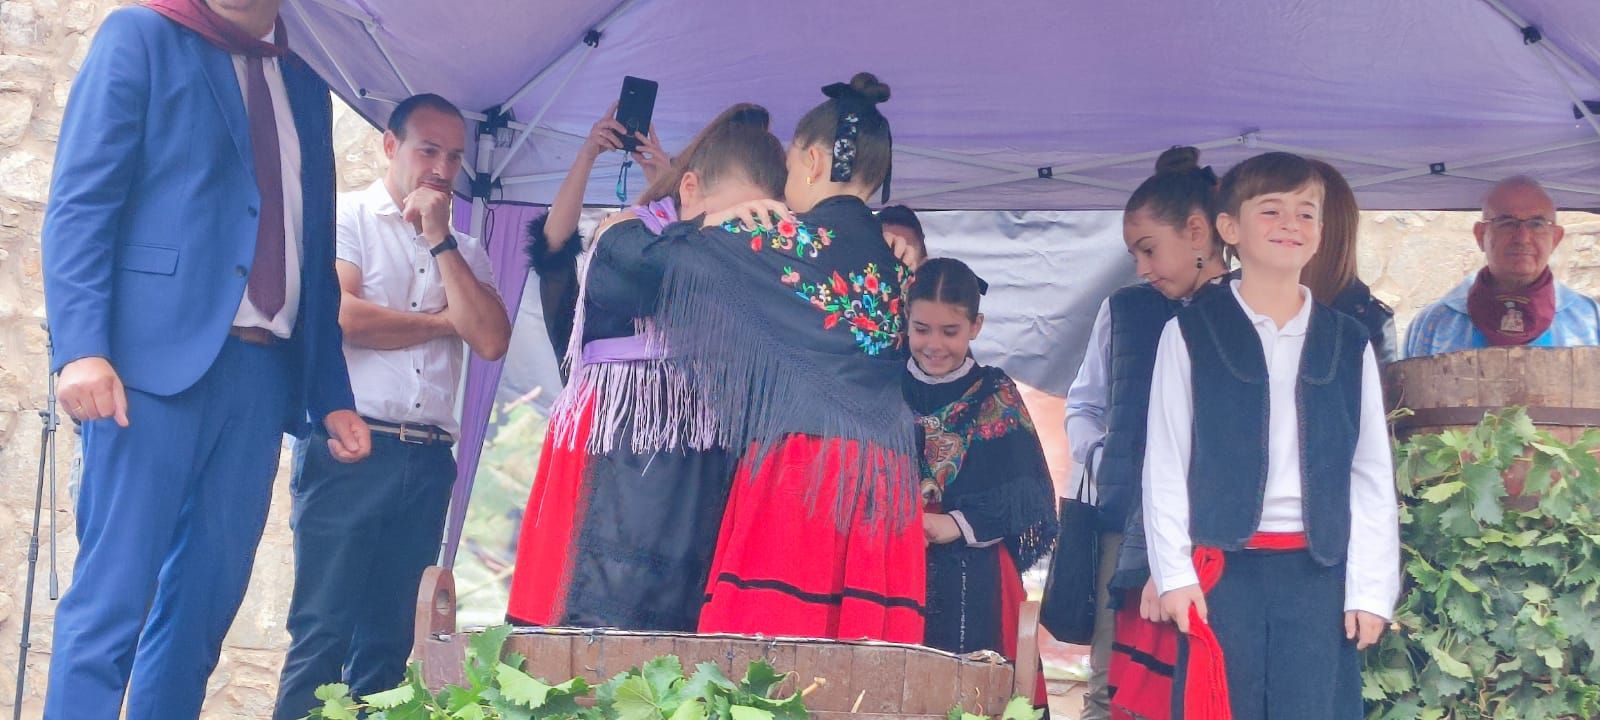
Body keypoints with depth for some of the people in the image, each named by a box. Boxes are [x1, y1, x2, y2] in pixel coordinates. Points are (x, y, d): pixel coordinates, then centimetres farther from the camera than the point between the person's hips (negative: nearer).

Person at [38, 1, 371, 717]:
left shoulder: (306, 87, 20)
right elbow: (79, 202, -5)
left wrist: (331, 398, 16)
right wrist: (82, 348, -17)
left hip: (263, 373, 6)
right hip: (159, 356, -5)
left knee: (206, 605, 4)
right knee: (114, 593, -9)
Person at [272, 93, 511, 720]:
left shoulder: (464, 250, 18)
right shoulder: (346, 217, 5)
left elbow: (492, 340, 1)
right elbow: (341, 316, -12)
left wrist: (439, 239, 0)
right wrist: (443, 321, 0)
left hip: (428, 460, 5)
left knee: (388, 637, 6)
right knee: (323, 628, -7)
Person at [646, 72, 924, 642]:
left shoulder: (799, 238, -4)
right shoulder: (891, 263, 15)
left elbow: (666, 260, 0)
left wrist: (713, 224, 21)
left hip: (802, 468, -7)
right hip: (883, 483, 7)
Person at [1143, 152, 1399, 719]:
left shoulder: (1349, 342, 8)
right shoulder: (1190, 333, 1)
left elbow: (1373, 476, 7)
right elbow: (1166, 462, 1)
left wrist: (1371, 586, 1)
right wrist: (1172, 571, -5)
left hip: (1319, 571, 2)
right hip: (1223, 568, -2)